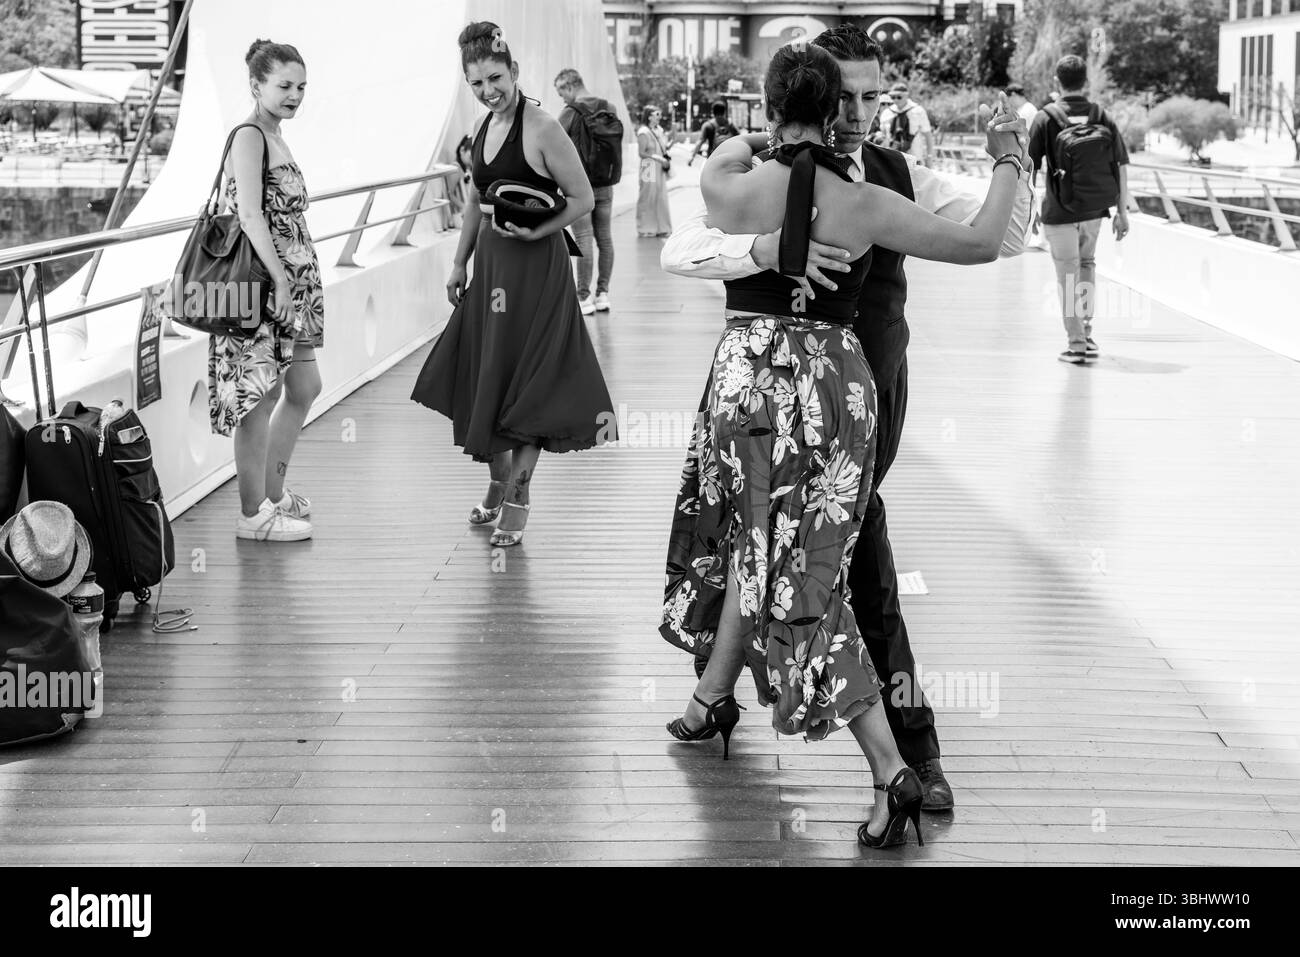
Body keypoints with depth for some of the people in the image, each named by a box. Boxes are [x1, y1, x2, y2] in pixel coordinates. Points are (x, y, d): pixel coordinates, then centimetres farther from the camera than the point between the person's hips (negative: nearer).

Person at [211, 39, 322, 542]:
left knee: (304, 388, 16)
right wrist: (281, 279, -25)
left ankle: (273, 491, 30)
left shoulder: (275, 139, 16)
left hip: (292, 283, 10)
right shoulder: (248, 137, -12)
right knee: (262, 394, -4)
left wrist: (297, 282, 16)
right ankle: (253, 514, 4)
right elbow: (250, 215, -22)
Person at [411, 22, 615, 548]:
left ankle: (517, 500, 4)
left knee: (524, 380, -3)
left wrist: (535, 231, -22)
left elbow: (583, 199, -12)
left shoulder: (541, 129, -15)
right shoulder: (485, 128, 9)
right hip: (490, 263, 8)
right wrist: (459, 262, 19)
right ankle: (497, 485, 28)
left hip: (535, 268, -8)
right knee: (482, 376, 13)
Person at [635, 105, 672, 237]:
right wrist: (657, 157, -18)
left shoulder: (658, 130, 11)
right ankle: (645, 230, 6)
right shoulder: (644, 133, -12)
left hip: (660, 169, 8)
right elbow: (641, 153, -14)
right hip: (649, 168, -8)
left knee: (661, 198, 10)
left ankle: (660, 227, 18)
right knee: (648, 198, -2)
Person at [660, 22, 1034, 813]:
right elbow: (679, 253, -29)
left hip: (876, 383, 4)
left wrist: (1011, 168, -24)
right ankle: (912, 740, 7)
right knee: (864, 556, -5)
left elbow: (1004, 238, -4)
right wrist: (767, 248, -47)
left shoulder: (901, 178, -3)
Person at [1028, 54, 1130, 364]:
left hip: (1060, 212, -3)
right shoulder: (1102, 116, 1)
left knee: (1068, 275, 4)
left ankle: (1075, 344, 5)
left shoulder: (1046, 118, -7)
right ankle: (1086, 332, 22)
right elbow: (1122, 166, 1)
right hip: (1095, 211, 3)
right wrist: (1122, 212, 7)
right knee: (1087, 264, 24)